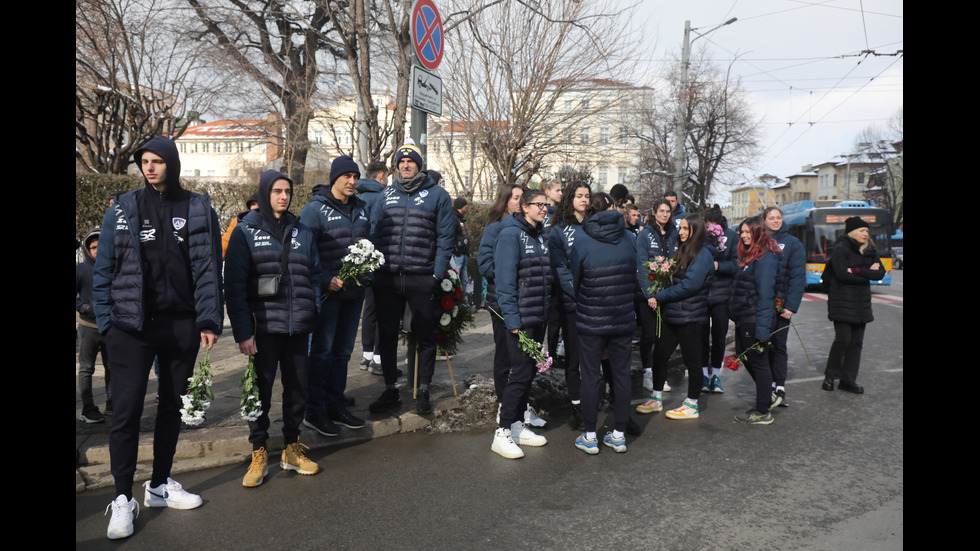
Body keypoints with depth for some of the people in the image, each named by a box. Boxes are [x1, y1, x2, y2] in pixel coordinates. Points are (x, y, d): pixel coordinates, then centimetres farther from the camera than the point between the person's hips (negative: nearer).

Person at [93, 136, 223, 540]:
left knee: (172, 406, 12)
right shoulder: (122, 210, 4)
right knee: (126, 411, -3)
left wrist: (209, 320, -8)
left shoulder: (198, 210, 3)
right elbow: (103, 271, 4)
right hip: (130, 326, -1)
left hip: (181, 325, 1)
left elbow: (208, 268, -1)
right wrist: (106, 320, -4)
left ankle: (160, 486, 28)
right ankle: (123, 499, 10)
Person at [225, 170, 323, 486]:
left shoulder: (302, 232, 12)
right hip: (264, 328, -3)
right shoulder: (246, 232, 0)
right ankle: (259, 455, 19)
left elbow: (314, 275, 15)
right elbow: (234, 285, -5)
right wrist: (242, 331, -12)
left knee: (297, 389, 10)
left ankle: (292, 451, 26)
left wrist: (312, 315, 2)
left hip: (298, 329, 4)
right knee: (261, 391, 4)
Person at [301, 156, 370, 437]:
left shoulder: (361, 208, 13)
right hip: (328, 291, -6)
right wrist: (326, 280, -18)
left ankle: (336, 405, 25)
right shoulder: (315, 209, -7)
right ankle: (314, 411, 9)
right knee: (321, 350, -1)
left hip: (354, 290, 7)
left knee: (343, 350, 14)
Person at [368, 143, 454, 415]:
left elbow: (445, 237, -2)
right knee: (387, 335, 10)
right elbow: (374, 231, 12)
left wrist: (437, 274, -10)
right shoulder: (387, 194, 13)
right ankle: (390, 390, 24)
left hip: (422, 279, -3)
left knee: (425, 336, 6)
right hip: (387, 278, 3)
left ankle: (423, 391, 20)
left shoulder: (437, 195, 3)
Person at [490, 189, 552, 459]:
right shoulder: (512, 234, -10)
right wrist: (512, 319, -20)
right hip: (520, 319, -8)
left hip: (538, 317, 8)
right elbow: (504, 279, -16)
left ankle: (518, 426, 24)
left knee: (529, 372, 12)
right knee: (521, 373, -6)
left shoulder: (540, 236, 15)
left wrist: (546, 311, 12)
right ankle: (502, 433, 4)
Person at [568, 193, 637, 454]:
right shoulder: (629, 238, 0)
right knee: (621, 374, 11)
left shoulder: (582, 240, -9)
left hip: (591, 319, -2)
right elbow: (634, 277, 12)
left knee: (590, 376, 6)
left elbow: (574, 280, 1)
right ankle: (619, 434, 20)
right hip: (624, 319, 3)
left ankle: (590, 437, 13)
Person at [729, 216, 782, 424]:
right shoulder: (749, 255, 16)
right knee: (746, 358, 17)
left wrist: (762, 329, -24)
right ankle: (768, 397, 32)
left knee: (757, 362, 0)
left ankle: (763, 412, 12)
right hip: (744, 319, 9)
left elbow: (765, 295, -21)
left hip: (755, 320, -9)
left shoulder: (765, 258, -15)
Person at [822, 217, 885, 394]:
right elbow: (843, 274, -19)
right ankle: (830, 376, 7)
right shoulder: (840, 249, -6)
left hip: (861, 303, 6)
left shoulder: (870, 251, 12)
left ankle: (848, 380, 11)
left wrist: (857, 270, -14)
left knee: (856, 342, 5)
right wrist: (868, 273, -10)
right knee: (843, 338, -10)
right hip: (842, 303, -6)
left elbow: (880, 273, -2)